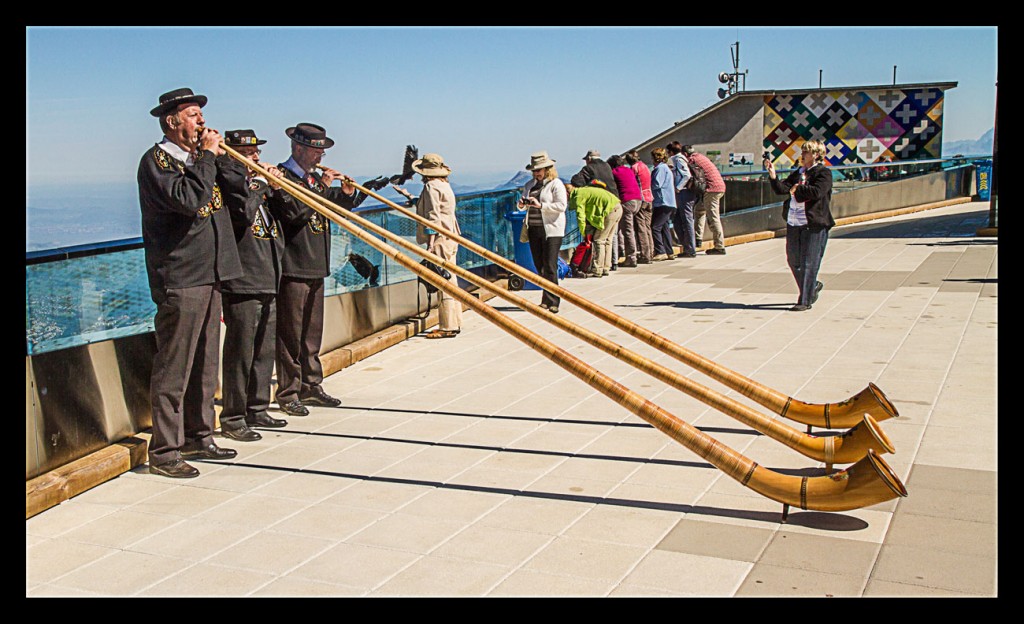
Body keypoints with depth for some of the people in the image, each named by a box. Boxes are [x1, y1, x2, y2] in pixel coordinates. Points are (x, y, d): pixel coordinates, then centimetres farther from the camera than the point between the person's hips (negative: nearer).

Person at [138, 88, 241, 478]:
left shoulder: (197, 158, 17)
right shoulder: (156, 160, -9)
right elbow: (187, 199, -24)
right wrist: (207, 158, -15)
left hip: (209, 275, 9)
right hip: (179, 280, -9)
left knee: (204, 365, 14)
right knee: (173, 369, -5)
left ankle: (198, 438, 25)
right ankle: (163, 452, 2)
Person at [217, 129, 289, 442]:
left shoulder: (258, 185, 18)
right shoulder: (229, 183, -8)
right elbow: (243, 213, -25)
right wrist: (260, 182, -14)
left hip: (268, 284, 9)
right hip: (242, 285, -9)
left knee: (264, 352, 14)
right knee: (240, 354, -4)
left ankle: (257, 410, 25)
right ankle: (232, 419, 5)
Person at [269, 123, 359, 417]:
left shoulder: (315, 177, 16)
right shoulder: (281, 176, -8)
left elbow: (338, 208, 22)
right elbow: (293, 210, -23)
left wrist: (346, 193, 3)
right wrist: (322, 187, -20)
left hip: (315, 267, 8)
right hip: (292, 268, -8)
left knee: (312, 332, 14)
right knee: (290, 334, -4)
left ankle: (311, 387, 23)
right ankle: (288, 394, 2)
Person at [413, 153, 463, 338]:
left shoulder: (431, 187, -11)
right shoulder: (444, 185, 18)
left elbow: (433, 217, -17)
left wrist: (430, 243, -19)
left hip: (439, 239, -10)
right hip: (450, 238, 10)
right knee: (450, 280, 13)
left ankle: (447, 327, -9)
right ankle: (454, 323, 18)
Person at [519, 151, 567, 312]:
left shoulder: (556, 184, -4)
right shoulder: (529, 184, 16)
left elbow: (561, 206, -13)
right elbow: (524, 204, 23)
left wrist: (541, 205, -20)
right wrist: (522, 204, -1)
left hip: (551, 230, -6)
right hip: (534, 229, 6)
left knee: (550, 266, -10)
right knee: (539, 266, 8)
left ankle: (552, 301, -5)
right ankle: (547, 299, 17)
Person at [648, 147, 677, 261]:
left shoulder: (661, 168, -11)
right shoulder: (665, 168, 21)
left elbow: (656, 184, -18)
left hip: (663, 203, -11)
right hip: (669, 202, 11)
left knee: (655, 227, -12)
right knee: (664, 227, 13)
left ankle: (660, 252, -15)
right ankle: (669, 252, 15)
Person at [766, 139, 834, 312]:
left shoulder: (823, 173, -5)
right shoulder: (798, 173, 16)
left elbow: (816, 192, -21)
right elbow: (781, 189, 6)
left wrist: (796, 190, -9)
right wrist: (773, 176, -9)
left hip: (813, 225, -7)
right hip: (793, 224, 7)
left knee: (808, 263, -3)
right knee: (793, 261, 14)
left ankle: (805, 301, 3)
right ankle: (813, 286, 36)